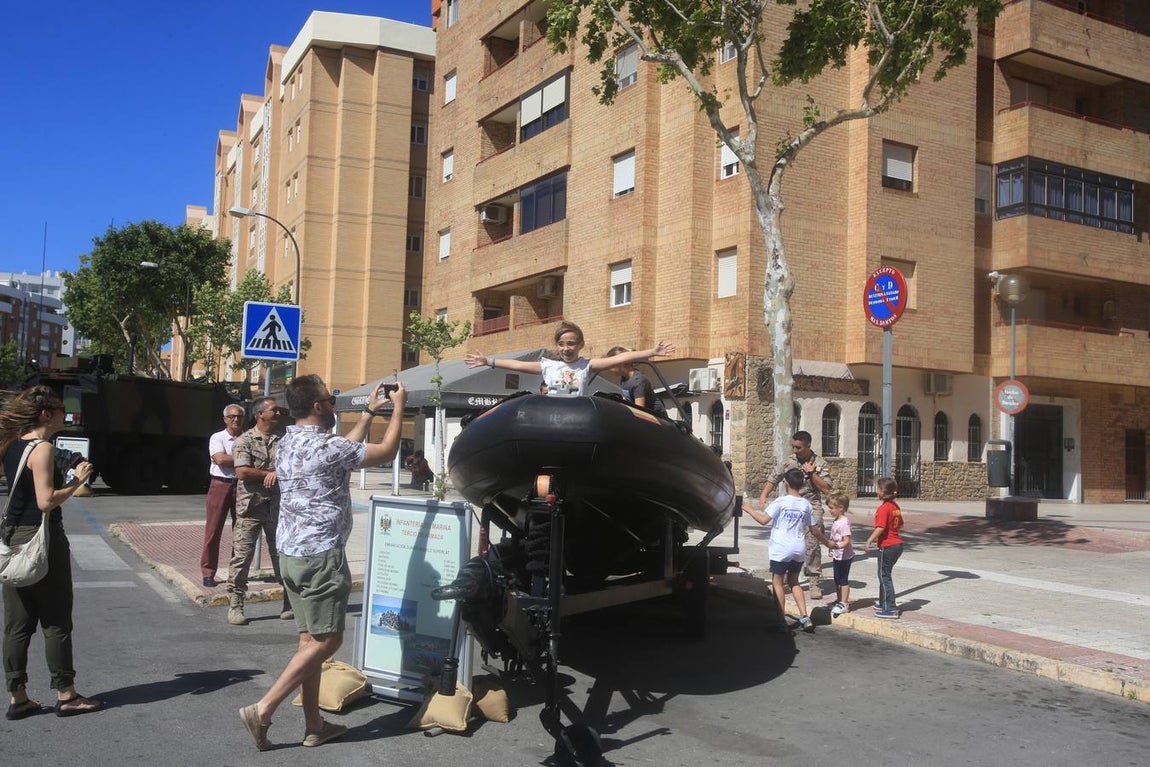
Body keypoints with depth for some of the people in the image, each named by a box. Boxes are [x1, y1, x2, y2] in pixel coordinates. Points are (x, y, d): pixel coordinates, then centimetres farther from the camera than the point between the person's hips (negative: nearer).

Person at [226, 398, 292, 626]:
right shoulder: (244, 440, -2)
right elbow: (242, 472, -14)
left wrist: (278, 473, -17)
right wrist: (270, 473, -7)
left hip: (276, 506, 4)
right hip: (250, 506, -4)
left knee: (282, 555, 9)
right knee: (242, 556, -3)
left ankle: (290, 603, 18)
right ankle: (235, 605, 5)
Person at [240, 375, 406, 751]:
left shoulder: (287, 444, 10)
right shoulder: (326, 446, -17)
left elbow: (346, 449, 23)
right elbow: (386, 452, -7)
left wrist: (370, 411, 25)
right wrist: (398, 407, 4)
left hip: (291, 554, 9)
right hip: (321, 556, -9)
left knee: (310, 638, 12)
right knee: (326, 640, -1)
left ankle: (313, 725, 17)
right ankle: (262, 709, -4)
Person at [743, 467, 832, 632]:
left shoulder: (781, 502, -11)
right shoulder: (806, 505, 4)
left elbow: (764, 520, -17)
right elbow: (814, 530, 11)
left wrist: (748, 509, -3)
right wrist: (827, 542, 27)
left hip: (781, 549, -5)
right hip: (799, 550, 5)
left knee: (777, 582, 5)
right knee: (794, 582, 20)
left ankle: (781, 620, 3)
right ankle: (804, 617, 13)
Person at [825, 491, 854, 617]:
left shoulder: (844, 522, -20)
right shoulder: (835, 521, 9)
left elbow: (847, 541, -25)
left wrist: (837, 546, -42)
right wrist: (832, 554, 22)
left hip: (844, 556, -9)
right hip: (837, 556, 9)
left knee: (843, 579, -2)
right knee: (837, 579, 17)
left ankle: (844, 604, 4)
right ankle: (839, 600, 28)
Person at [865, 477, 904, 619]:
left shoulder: (883, 508, -19)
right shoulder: (895, 506, 9)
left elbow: (880, 528, -26)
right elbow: (900, 525, 18)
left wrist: (870, 540, -17)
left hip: (887, 546, -9)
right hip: (897, 544, 9)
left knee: (884, 576, -3)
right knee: (884, 574, 21)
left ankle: (890, 609, -3)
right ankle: (883, 603, 32)